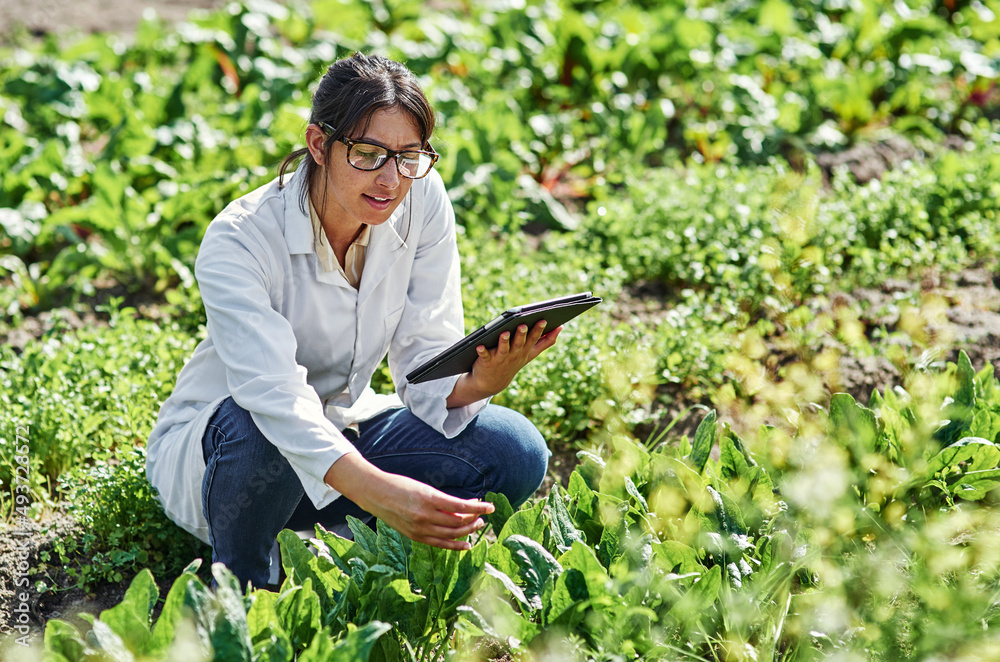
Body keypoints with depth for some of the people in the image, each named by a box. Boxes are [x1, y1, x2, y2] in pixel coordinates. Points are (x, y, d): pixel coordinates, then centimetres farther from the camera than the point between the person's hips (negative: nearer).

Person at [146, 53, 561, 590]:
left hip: (343, 435, 4)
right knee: (257, 427, -40)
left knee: (516, 451, -19)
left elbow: (428, 364, -13)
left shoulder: (422, 200, -14)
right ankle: (235, 590, -10)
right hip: (212, 449, -3)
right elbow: (274, 394, -42)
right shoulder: (239, 239, -28)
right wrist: (378, 491, -59)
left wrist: (476, 385, -39)